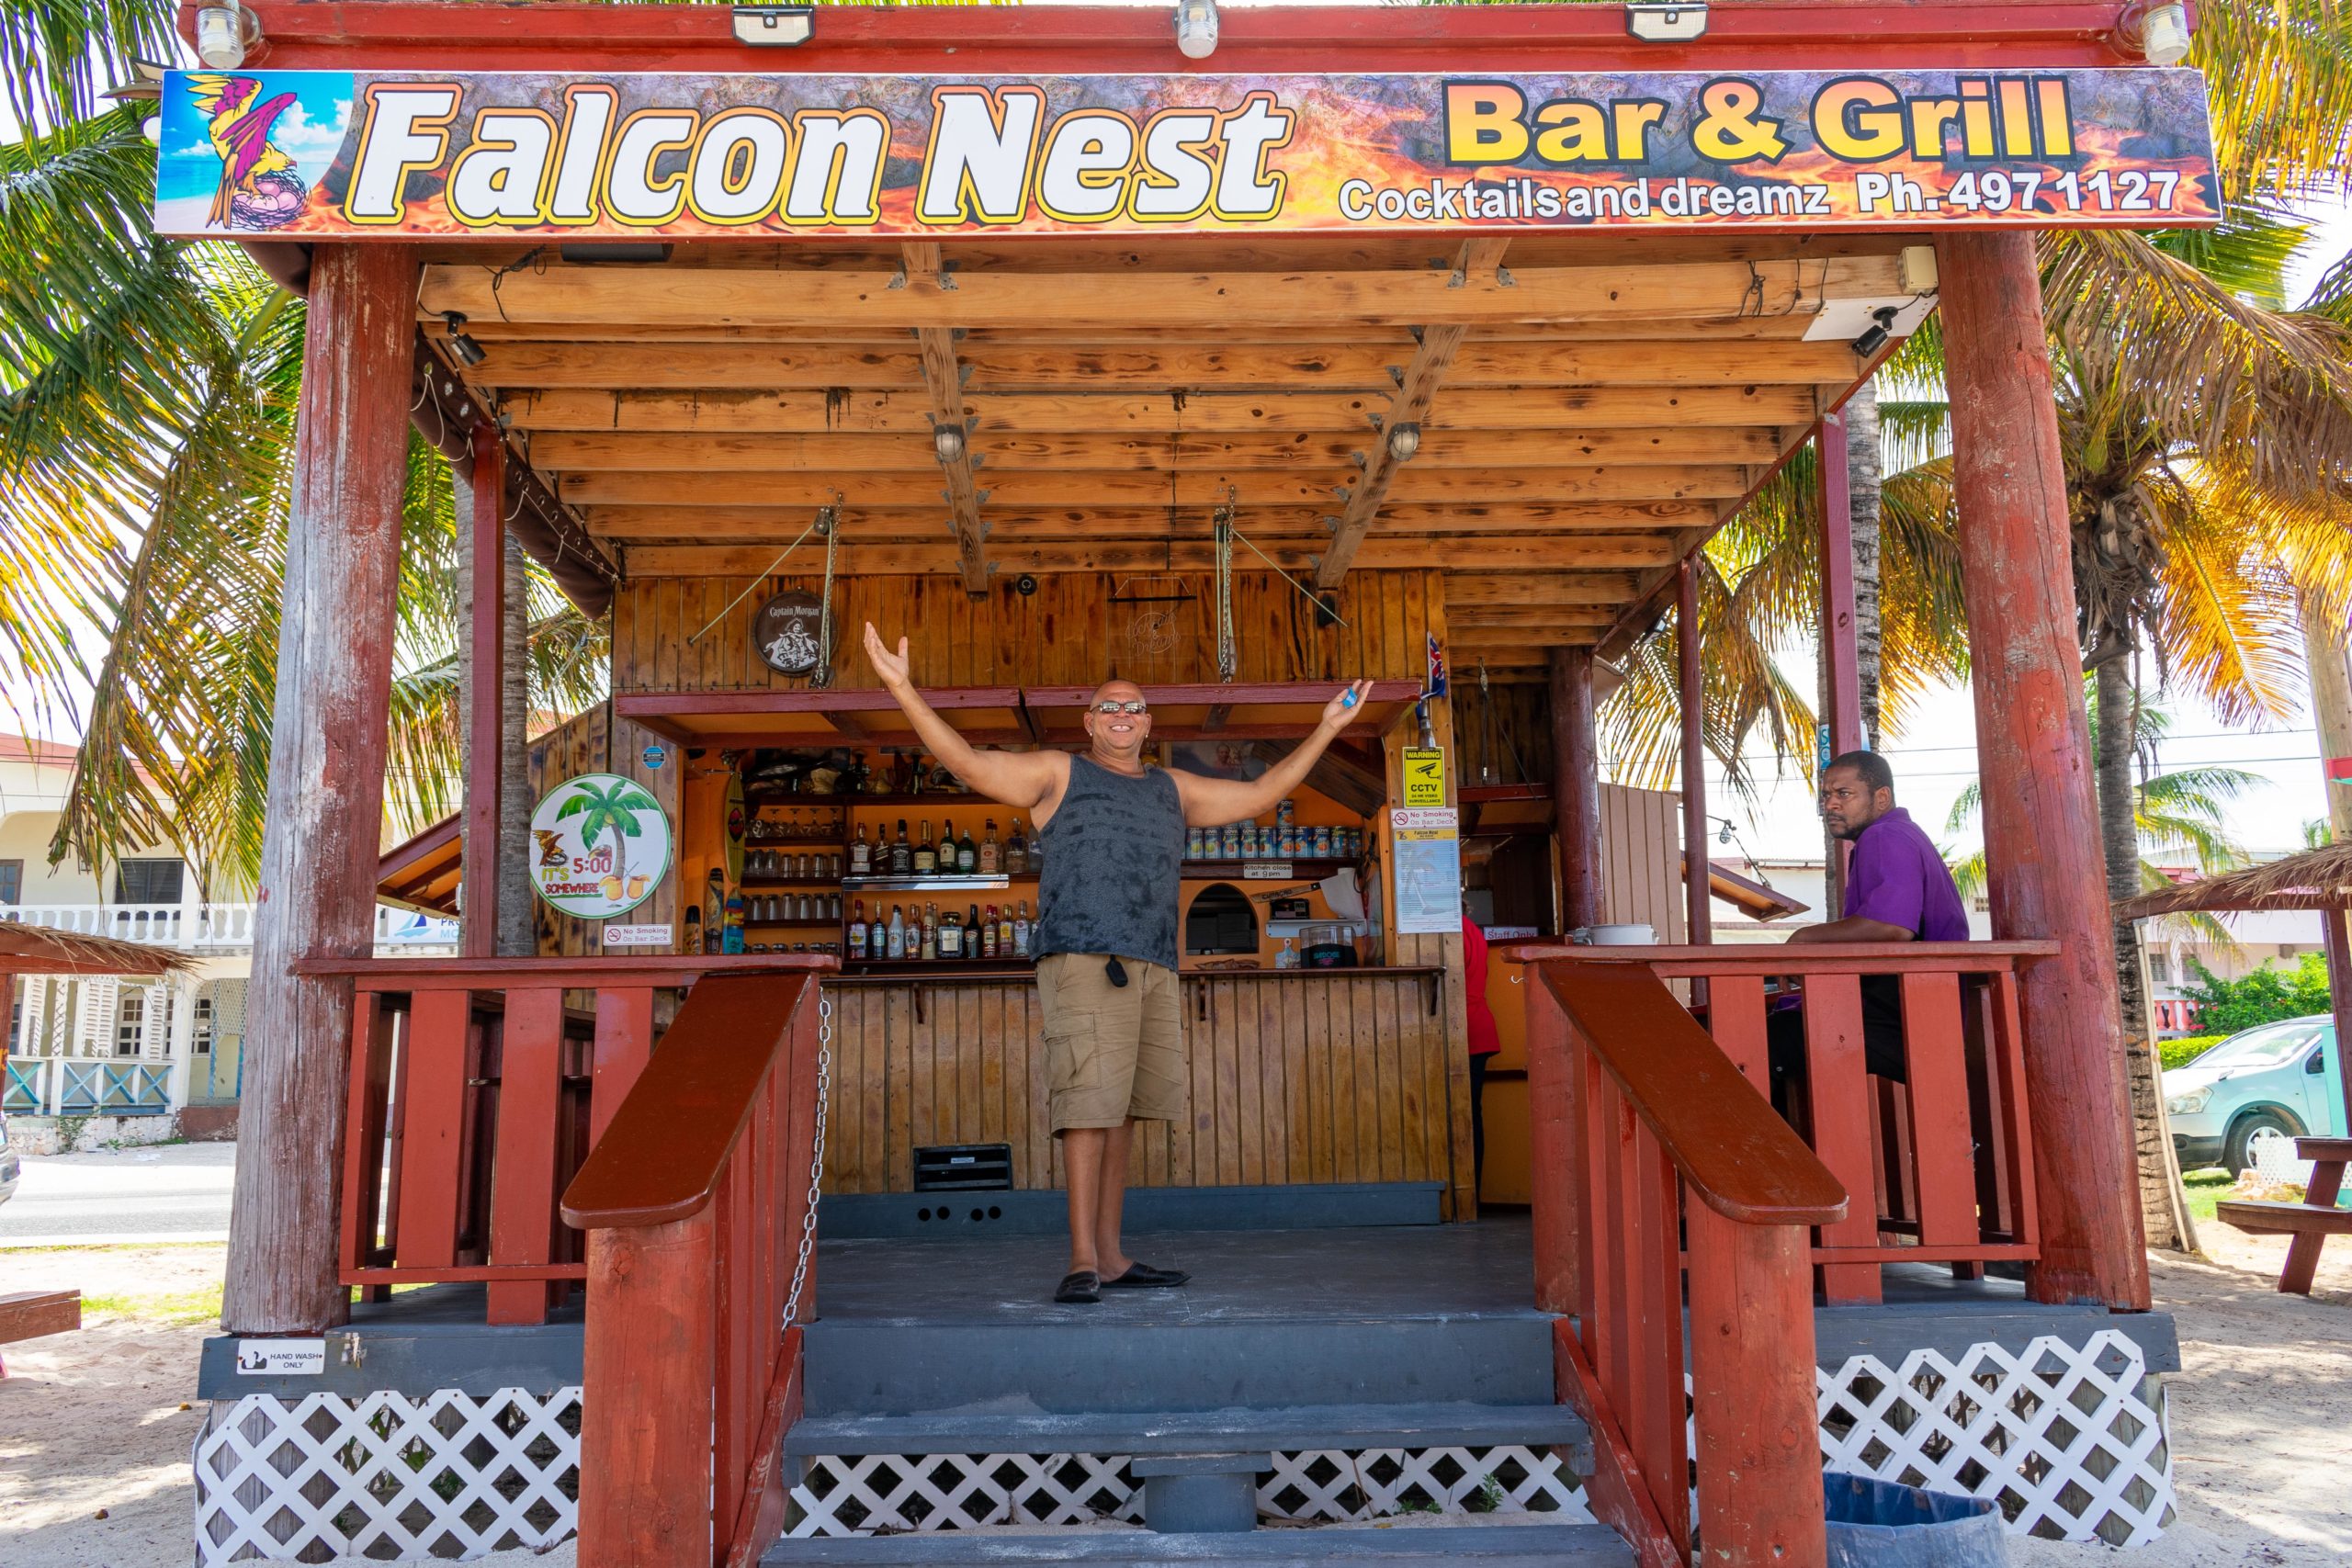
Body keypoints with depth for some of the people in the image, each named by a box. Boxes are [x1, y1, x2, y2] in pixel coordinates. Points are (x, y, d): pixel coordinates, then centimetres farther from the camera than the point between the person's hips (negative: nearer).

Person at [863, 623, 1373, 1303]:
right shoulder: (1059, 774, 10)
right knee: (1090, 1102, -12)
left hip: (1153, 968, 5)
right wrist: (903, 689, -7)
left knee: (1121, 1112, 6)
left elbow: (1261, 792, 31)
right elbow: (969, 762, 1)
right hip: (1083, 960, -5)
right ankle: (1083, 1261, -11)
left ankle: (1111, 1255, 10)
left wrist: (1327, 727, 31)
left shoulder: (1173, 790, 24)